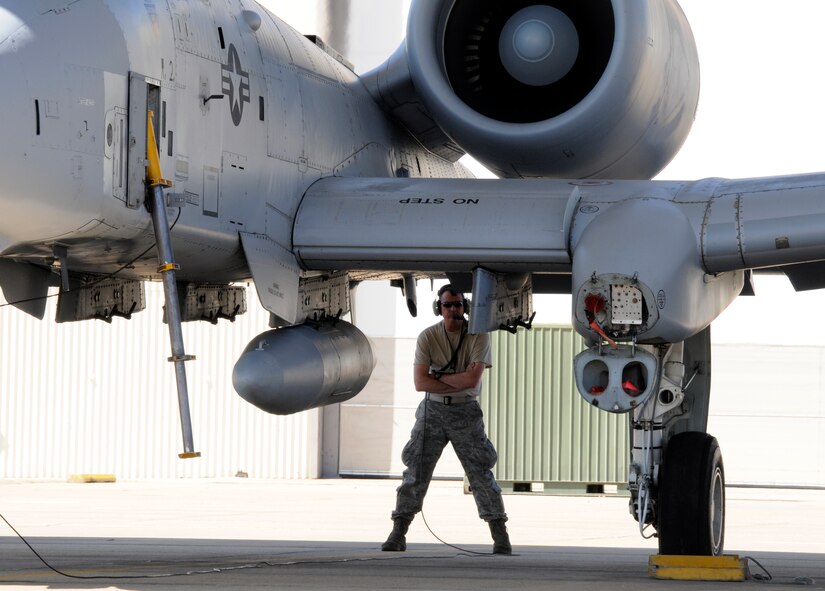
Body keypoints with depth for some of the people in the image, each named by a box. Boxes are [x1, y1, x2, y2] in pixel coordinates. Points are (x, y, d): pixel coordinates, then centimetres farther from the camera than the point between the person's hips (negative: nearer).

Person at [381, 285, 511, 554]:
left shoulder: (478, 336, -7)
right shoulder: (428, 337, -3)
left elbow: (472, 380, -17)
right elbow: (420, 383, -11)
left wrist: (439, 377, -11)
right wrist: (459, 380, -13)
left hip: (466, 411, -1)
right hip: (433, 410, 1)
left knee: (481, 473, -1)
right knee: (416, 472, -1)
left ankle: (501, 537, 5)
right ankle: (397, 535, 4)